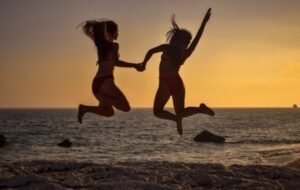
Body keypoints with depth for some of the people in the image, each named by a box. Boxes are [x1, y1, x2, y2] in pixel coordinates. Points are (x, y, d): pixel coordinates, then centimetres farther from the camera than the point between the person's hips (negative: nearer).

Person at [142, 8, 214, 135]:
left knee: (157, 111, 8)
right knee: (180, 112, 14)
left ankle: (177, 119, -21)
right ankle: (200, 108, -14)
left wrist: (144, 63, 2)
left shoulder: (167, 48, -4)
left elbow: (151, 52, -13)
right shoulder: (186, 53, 3)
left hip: (166, 83, -4)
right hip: (178, 83, 4)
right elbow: (197, 38, 8)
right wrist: (204, 22, 11)